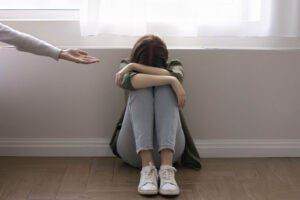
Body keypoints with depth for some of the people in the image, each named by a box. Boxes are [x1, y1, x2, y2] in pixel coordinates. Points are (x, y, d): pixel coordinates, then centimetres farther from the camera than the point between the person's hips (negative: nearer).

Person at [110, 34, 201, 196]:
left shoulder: (173, 66, 13)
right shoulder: (126, 66, 9)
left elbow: (176, 76, -14)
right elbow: (127, 81, -18)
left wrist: (134, 66, -13)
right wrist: (172, 81, -26)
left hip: (168, 148, 1)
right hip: (135, 149, 0)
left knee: (165, 88, -21)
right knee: (141, 88, -22)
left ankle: (167, 167, -38)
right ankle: (147, 167, -37)